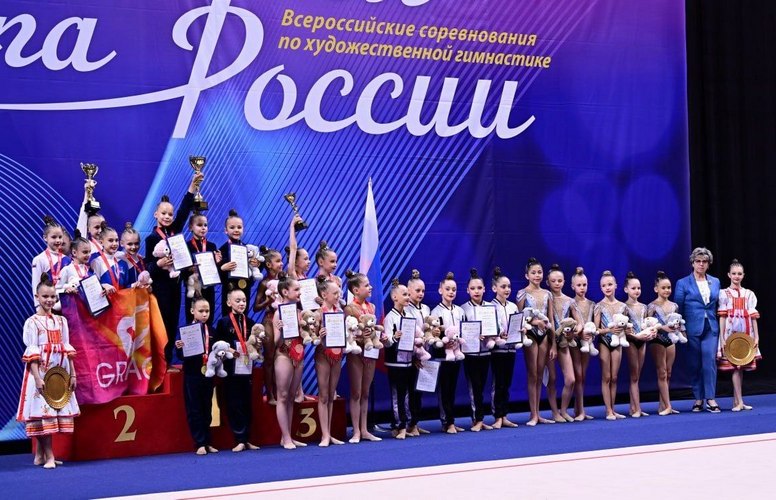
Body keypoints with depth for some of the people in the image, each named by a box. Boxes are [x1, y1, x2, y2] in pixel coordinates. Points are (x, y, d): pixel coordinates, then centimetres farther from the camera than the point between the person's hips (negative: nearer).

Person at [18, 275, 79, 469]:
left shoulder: (61, 321, 10)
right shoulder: (32, 322, -4)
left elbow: (67, 350, 11)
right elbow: (31, 353, -10)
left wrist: (72, 374, 6)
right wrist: (38, 377, -18)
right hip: (41, 373, -5)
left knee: (58, 410, 6)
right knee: (43, 412, -7)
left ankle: (40, 454, 17)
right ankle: (49, 456, -4)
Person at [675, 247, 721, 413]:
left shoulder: (715, 282, 12)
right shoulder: (683, 283, 2)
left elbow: (718, 306, 16)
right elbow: (678, 309, 3)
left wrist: (720, 326, 8)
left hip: (711, 329, 2)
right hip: (693, 329, -2)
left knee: (710, 362, -9)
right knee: (694, 365, 3)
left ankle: (710, 399, -6)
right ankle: (698, 399, 13)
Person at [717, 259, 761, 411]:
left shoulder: (749, 294, 9)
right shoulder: (724, 294, 2)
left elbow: (753, 317, 7)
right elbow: (722, 317, -1)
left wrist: (756, 337, 2)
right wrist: (722, 338, -7)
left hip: (746, 334, 3)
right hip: (731, 333, -3)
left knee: (741, 367, 5)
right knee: (736, 367, -7)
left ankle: (736, 401, 11)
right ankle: (740, 402, -7)